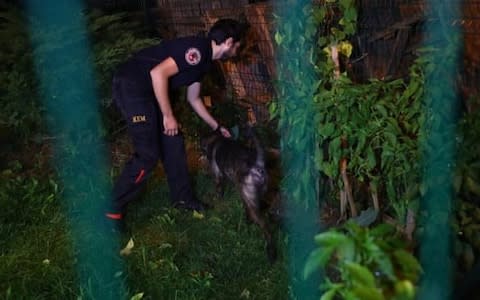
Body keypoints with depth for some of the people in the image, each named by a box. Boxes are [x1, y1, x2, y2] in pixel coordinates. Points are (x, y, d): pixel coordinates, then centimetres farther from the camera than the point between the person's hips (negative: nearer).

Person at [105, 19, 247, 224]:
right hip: (131, 86, -10)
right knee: (148, 155, -10)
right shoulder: (198, 49, -16)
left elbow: (193, 99, 27)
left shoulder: (203, 58, 15)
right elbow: (158, 73, -25)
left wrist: (217, 127, 35)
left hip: (148, 91, 10)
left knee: (173, 143, 12)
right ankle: (110, 210, 1)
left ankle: (182, 198, 26)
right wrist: (168, 116, -18)